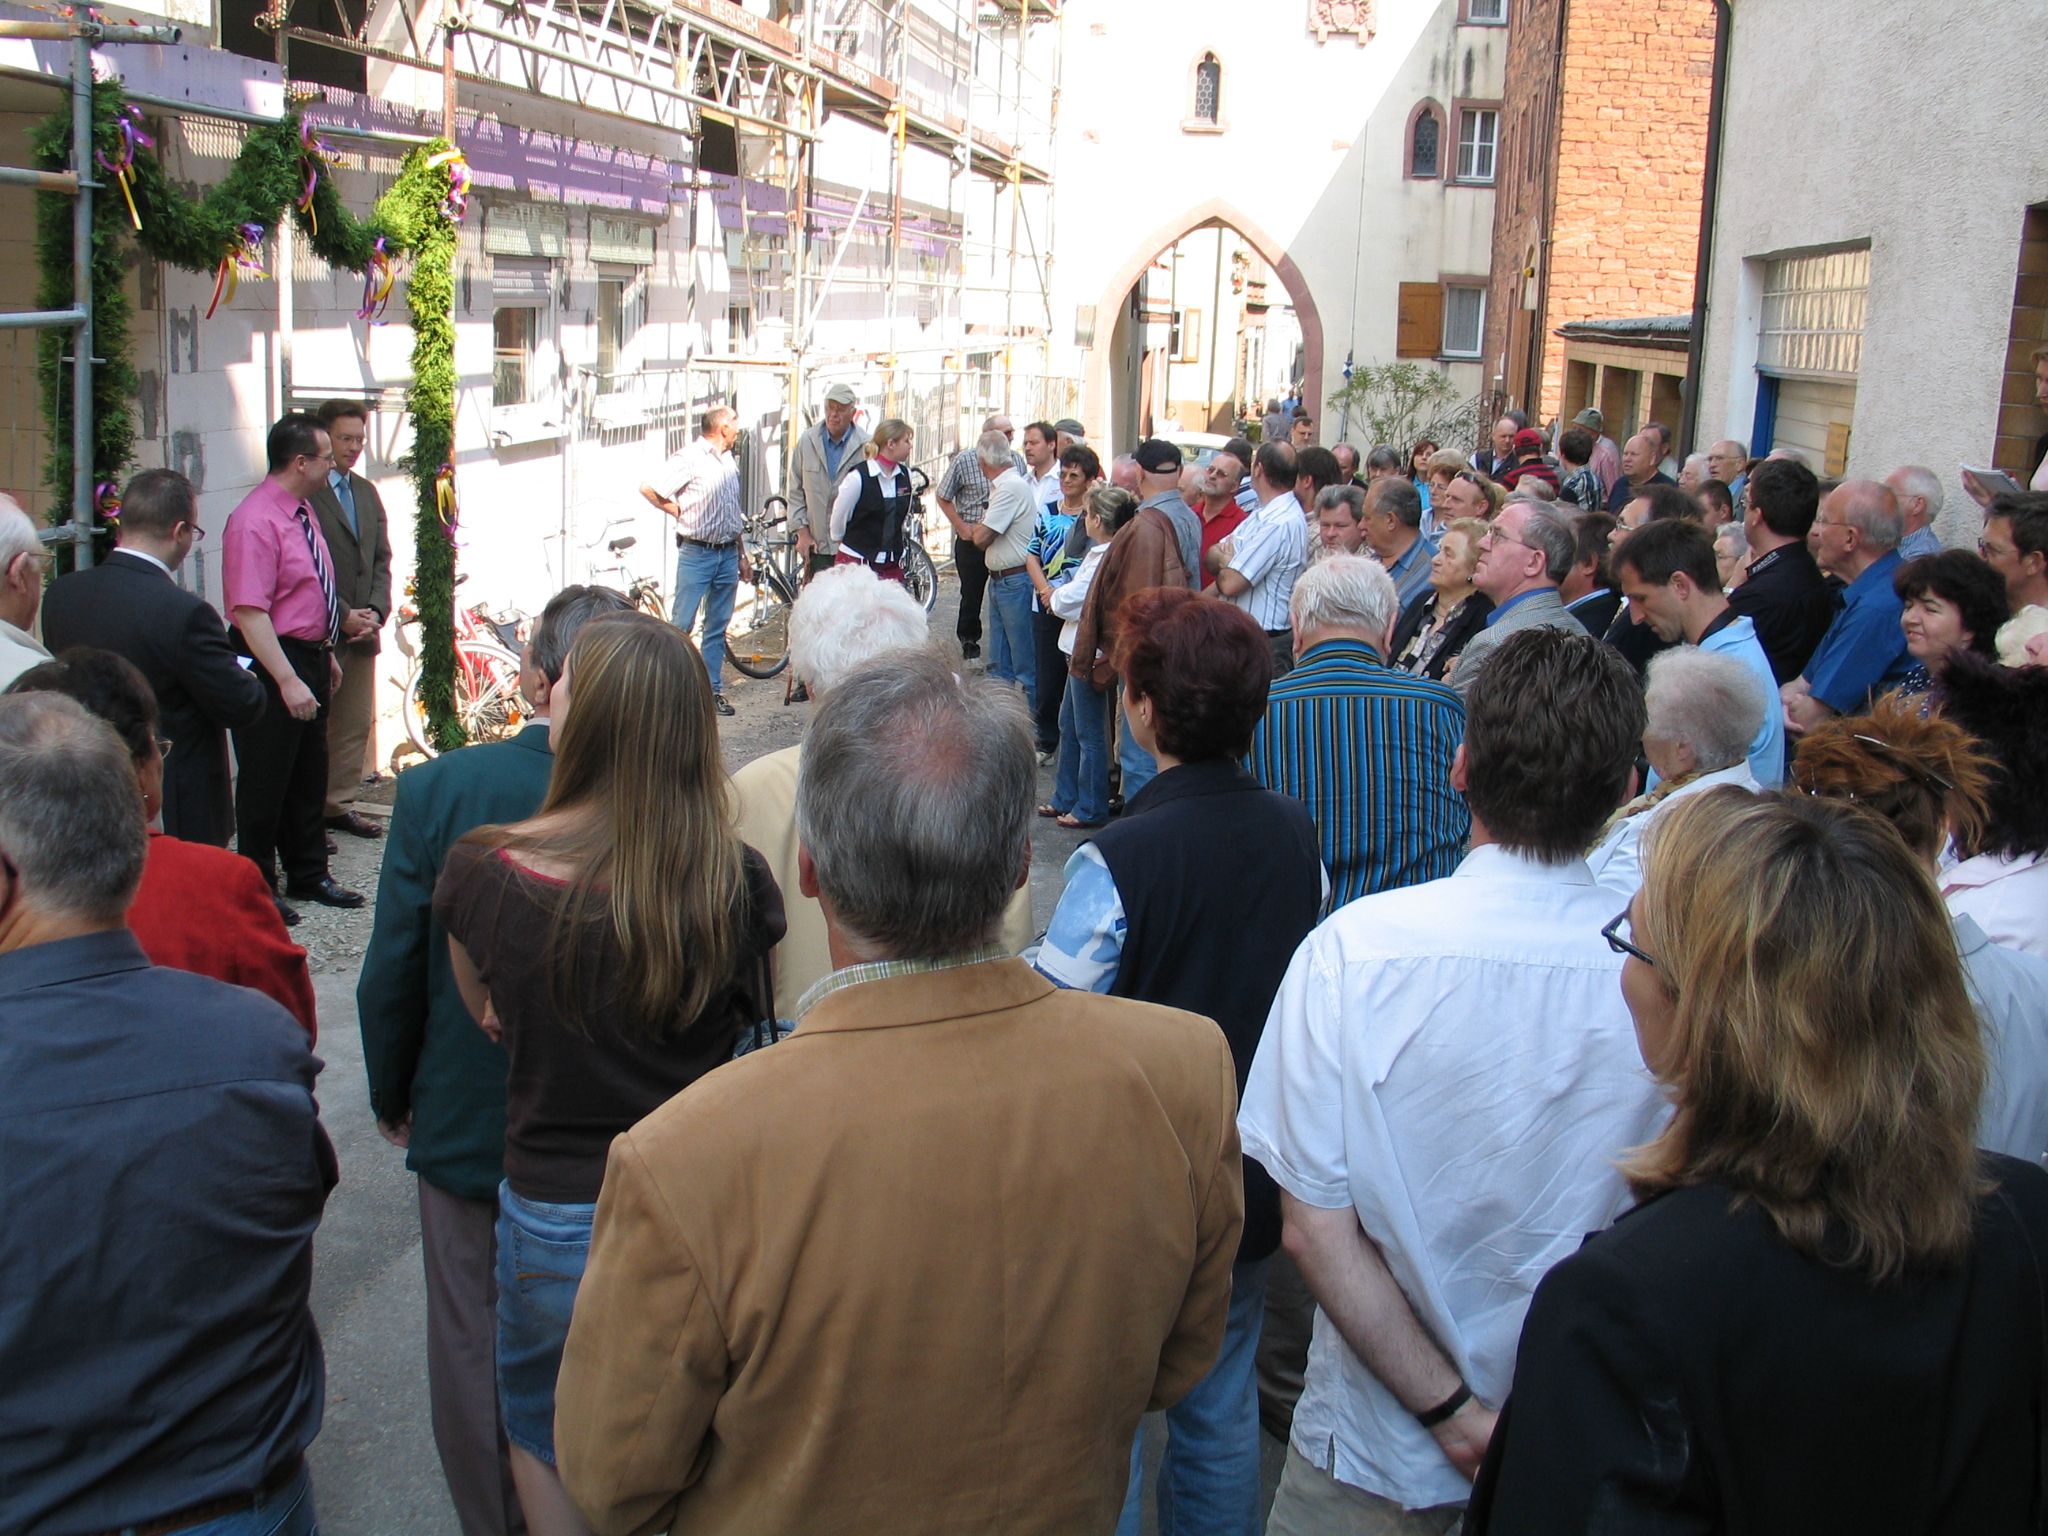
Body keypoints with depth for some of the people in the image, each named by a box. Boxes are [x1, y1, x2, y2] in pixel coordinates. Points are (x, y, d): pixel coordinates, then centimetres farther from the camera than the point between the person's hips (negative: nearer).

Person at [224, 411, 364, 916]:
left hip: (311, 655, 9)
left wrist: (327, 654, 20)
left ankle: (308, 874, 34)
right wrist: (288, 680, -28)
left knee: (310, 774, 20)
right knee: (266, 780, 3)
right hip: (272, 664, -9)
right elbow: (249, 612, -26)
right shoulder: (255, 522, -21)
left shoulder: (303, 510, 8)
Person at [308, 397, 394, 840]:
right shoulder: (304, 493, -10)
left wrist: (376, 611, 1)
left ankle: (338, 804, 20)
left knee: (358, 723, 10)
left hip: (362, 628, 7)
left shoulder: (367, 492, 16)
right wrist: (342, 616, -14)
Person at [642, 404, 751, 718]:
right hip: (696, 553, -7)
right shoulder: (690, 459, -11)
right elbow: (649, 489, -17)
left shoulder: (729, 461, 13)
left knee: (717, 627, 10)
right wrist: (679, 511, -5)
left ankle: (713, 690, 15)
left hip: (728, 554, 7)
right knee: (682, 625, -5)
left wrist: (742, 555, 18)